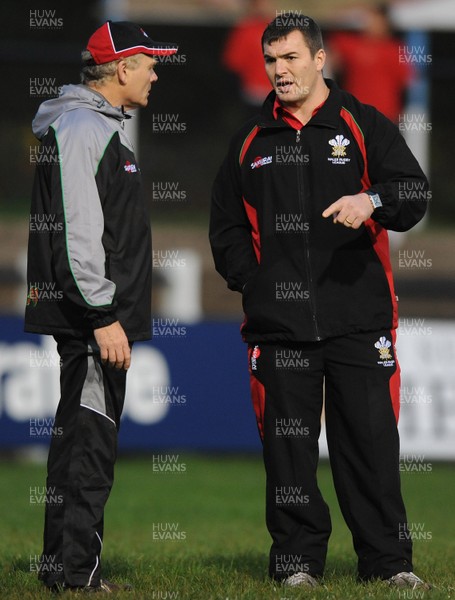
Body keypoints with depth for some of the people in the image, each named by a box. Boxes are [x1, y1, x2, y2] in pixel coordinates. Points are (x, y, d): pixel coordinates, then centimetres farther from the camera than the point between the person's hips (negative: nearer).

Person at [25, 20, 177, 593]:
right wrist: (103, 316, -23)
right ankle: (74, 568, -9)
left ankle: (65, 566, 16)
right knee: (87, 438, -10)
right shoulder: (80, 128, -14)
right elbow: (77, 234, -21)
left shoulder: (103, 128, 20)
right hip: (90, 315, -11)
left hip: (100, 314, 11)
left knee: (83, 435, 12)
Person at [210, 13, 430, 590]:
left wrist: (372, 201, -24)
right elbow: (225, 227, 21)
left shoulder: (364, 126, 7)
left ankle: (388, 560, 4)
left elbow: (414, 193, -4)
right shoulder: (251, 141, 15)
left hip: (359, 319, -2)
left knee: (370, 439, -3)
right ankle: (297, 559, 10)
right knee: (288, 444, 1)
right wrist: (253, 281, 7)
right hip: (279, 323, 2)